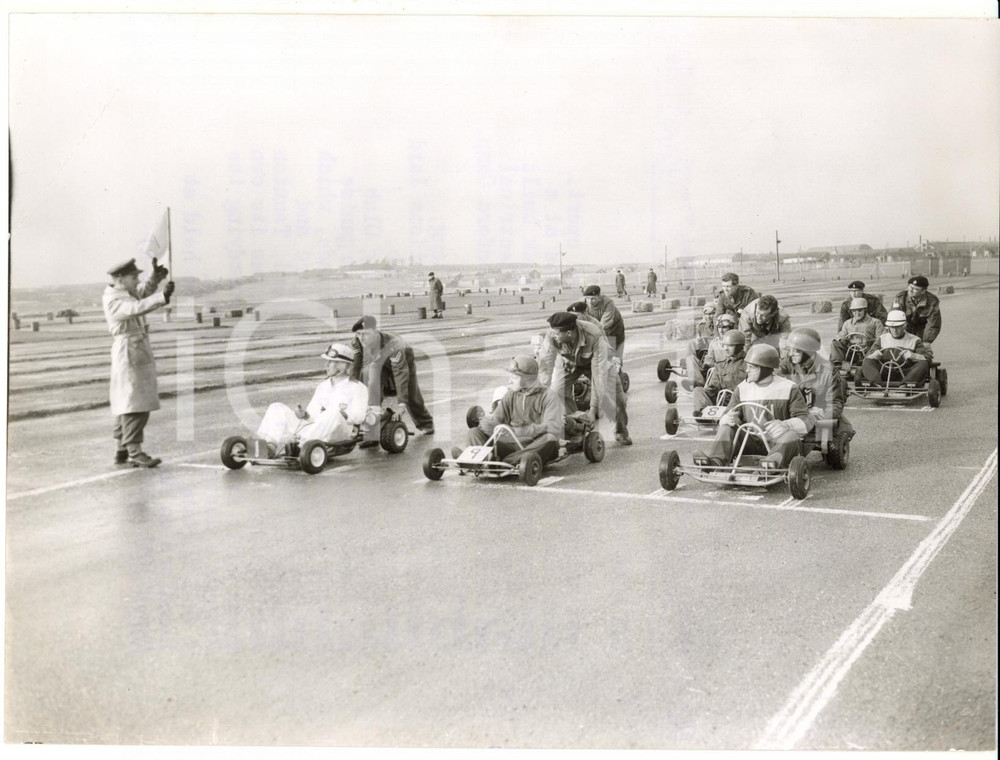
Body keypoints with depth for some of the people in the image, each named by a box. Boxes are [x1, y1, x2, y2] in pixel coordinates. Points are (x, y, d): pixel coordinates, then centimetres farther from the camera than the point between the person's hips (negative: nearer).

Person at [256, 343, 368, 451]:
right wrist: (304, 414, -4)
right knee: (276, 408, -6)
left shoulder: (357, 388, 9)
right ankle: (271, 446, -32)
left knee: (333, 414, -40)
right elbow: (312, 412, 18)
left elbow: (358, 417, -4)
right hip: (312, 426, 6)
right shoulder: (323, 386, 27)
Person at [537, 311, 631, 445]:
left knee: (617, 395, -9)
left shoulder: (595, 337, -42)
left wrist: (594, 407, -40)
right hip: (568, 363, 2)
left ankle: (621, 432, 17)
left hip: (594, 361, -2)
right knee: (556, 393, -18)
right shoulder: (552, 336, -36)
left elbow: (599, 373, -39)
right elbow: (545, 367, -30)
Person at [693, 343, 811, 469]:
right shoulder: (742, 388, 7)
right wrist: (728, 419, -22)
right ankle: (716, 462, -43)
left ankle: (773, 462, -60)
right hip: (751, 442, 3)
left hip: (776, 443, -3)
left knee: (791, 435, -32)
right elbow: (724, 419, 5)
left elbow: (806, 421, -9)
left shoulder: (788, 388, -3)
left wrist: (785, 425, -31)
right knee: (726, 429, -17)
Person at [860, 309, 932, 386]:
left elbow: (927, 358, 1)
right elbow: (868, 357, 12)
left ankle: (907, 383, -49)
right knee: (866, 362, -21)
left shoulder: (914, 340, 12)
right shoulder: (882, 339, 18)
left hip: (906, 374, -1)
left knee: (923, 364, -27)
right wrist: (874, 355, -14)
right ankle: (876, 383, -46)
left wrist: (913, 356, -20)